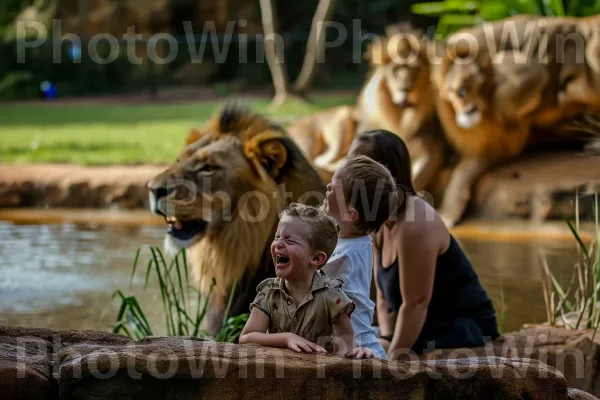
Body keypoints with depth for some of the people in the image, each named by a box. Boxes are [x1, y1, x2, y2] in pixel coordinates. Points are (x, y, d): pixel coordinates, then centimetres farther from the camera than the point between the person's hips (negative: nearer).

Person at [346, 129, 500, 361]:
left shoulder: (415, 224, -23)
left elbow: (416, 303, -24)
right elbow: (385, 298, 5)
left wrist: (393, 356, -22)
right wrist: (386, 341, -10)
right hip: (429, 327, 9)